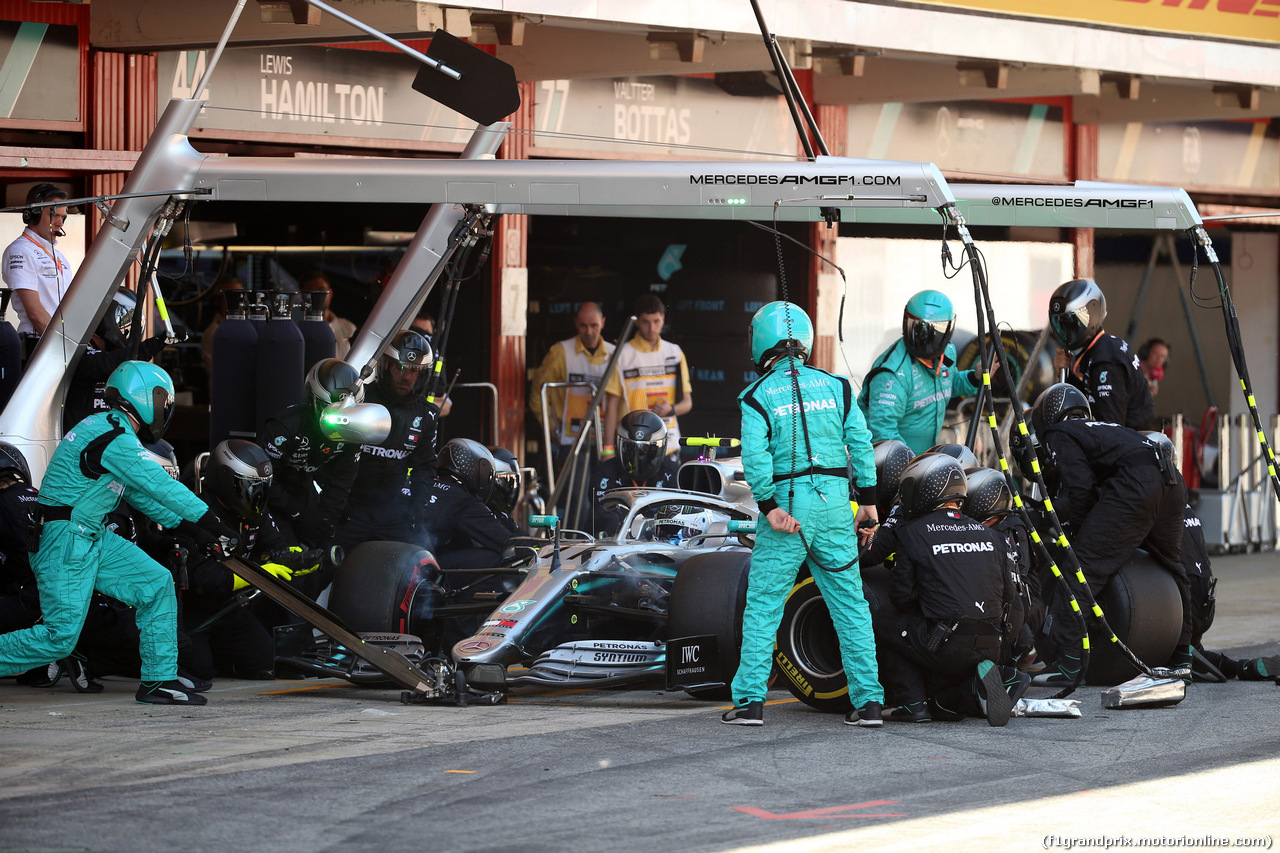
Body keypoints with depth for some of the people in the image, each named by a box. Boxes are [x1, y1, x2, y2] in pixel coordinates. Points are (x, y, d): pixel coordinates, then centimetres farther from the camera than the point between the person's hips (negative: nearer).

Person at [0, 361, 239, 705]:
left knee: (156, 584, 4)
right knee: (60, 637, -11)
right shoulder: (115, 438, -17)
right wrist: (208, 519, -13)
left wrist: (185, 525, 20)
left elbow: (141, 493, 22)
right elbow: (158, 484, -19)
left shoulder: (111, 430, 15)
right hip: (66, 540, -10)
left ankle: (158, 680, 7)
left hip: (93, 537, 10)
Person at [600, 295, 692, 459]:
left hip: (669, 447, 3)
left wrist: (671, 409, -8)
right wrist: (608, 448, -7)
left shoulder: (675, 353, 12)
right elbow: (612, 405, 1)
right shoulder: (622, 356, 2)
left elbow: (687, 402, 16)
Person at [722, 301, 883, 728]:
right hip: (835, 504, 3)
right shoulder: (836, 386, 8)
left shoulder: (757, 396, -2)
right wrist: (868, 500, 5)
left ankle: (750, 699, 2)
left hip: (787, 504, -3)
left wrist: (770, 506, -12)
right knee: (850, 604, 7)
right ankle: (868, 700, 5)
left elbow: (755, 457, -15)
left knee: (763, 605, 5)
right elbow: (860, 443, 2)